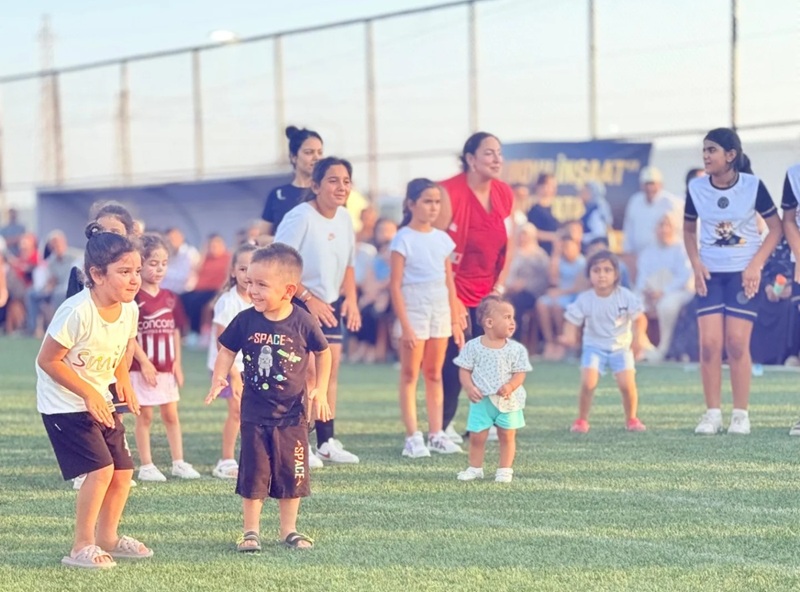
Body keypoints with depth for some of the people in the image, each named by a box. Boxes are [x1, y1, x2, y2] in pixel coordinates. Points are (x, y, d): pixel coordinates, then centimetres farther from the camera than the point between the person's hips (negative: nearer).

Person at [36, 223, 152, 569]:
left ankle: (108, 537, 27)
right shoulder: (77, 312, -27)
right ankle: (81, 547, -5)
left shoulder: (130, 310, -5)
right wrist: (89, 394, -22)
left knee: (123, 470, 7)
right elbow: (48, 360, -22)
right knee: (101, 469, -17)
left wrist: (123, 382, -2)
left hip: (100, 400, 8)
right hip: (64, 403, -8)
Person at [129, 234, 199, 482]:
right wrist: (144, 362, -16)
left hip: (166, 367, 6)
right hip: (142, 367, -6)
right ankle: (146, 466, 8)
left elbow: (175, 332, 12)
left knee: (171, 415, 11)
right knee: (144, 416, 2)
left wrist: (177, 363, 7)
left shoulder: (170, 298, 8)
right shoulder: (134, 297, -11)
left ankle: (179, 463, 16)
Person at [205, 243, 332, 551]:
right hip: (255, 413, 0)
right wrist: (219, 379, -12)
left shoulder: (303, 323, -11)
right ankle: (251, 531, 13)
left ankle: (289, 530, 21)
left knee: (291, 474, 8)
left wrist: (320, 390, 0)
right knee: (253, 475, 4)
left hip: (292, 413, 0)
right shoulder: (246, 321, -8)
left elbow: (322, 352, 5)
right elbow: (227, 350, 4)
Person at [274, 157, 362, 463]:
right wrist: (308, 298, -20)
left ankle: (327, 441, 13)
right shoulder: (300, 218, -19)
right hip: (299, 305, -8)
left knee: (331, 366, 6)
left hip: (329, 304, 8)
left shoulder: (345, 219, 6)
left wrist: (351, 298, 4)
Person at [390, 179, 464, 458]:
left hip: (440, 310, 5)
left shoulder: (442, 238, 9)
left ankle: (436, 435, 13)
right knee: (410, 375, -2)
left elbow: (449, 283, 13)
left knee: (434, 374, 9)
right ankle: (412, 438, -2)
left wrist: (455, 322, 10)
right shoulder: (404, 239, -7)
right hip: (413, 309, -5)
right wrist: (405, 325, -15)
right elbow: (395, 285, -10)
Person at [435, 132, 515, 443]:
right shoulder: (450, 193, -16)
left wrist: (500, 284, 5)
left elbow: (508, 242, 14)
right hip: (456, 295, -6)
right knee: (454, 362, -8)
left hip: (488, 295, 6)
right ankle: (441, 427, 3)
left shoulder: (504, 194, 4)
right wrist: (450, 299, -17)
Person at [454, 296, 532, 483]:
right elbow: (464, 370, -1)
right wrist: (469, 387, -17)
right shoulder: (473, 347, -4)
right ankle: (475, 468, 18)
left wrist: (510, 386, -23)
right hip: (481, 400, -1)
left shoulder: (516, 349, -3)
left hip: (508, 401, 1)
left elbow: (520, 373, -4)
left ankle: (504, 470, 15)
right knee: (477, 436, 3)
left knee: (507, 436, 5)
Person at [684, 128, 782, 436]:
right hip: (710, 273, 2)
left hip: (744, 273, -2)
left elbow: (775, 227, -3)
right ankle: (712, 413, 2)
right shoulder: (696, 188, -4)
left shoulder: (753, 186, -11)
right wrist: (696, 264, -3)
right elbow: (689, 229, 11)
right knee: (709, 343, -7)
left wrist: (756, 265, -12)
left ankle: (741, 414, 3)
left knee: (737, 343, -7)